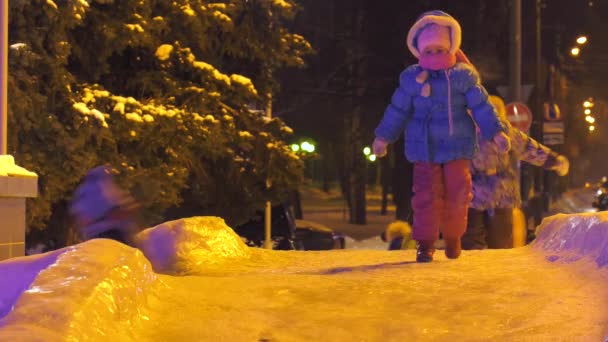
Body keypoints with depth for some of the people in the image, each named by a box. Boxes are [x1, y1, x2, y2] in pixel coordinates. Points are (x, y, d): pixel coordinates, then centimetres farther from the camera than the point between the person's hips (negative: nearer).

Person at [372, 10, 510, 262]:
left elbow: (482, 106, -1)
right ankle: (425, 243, 6)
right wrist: (383, 137, 15)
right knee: (426, 194, -4)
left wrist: (496, 132, -8)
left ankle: (453, 238, 23)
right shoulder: (411, 78, 1)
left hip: (457, 147, 0)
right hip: (424, 147, 0)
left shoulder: (463, 76, -3)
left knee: (458, 192, 0)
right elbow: (397, 110, 10)